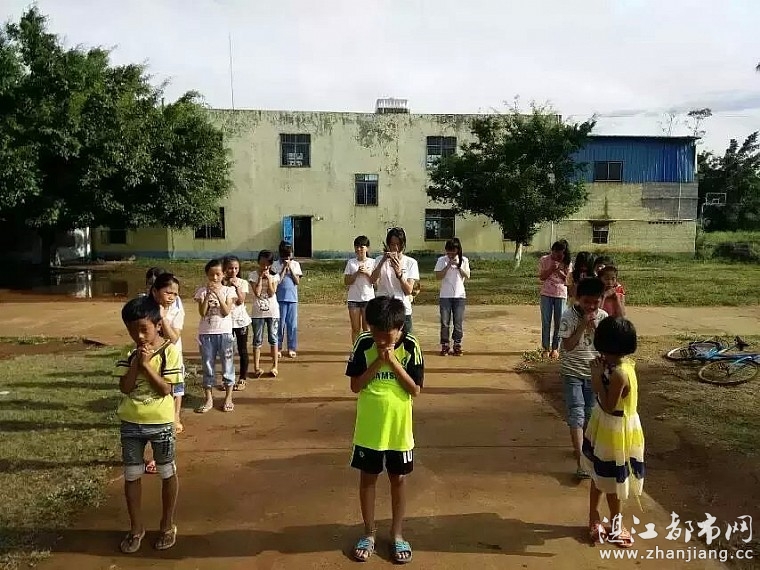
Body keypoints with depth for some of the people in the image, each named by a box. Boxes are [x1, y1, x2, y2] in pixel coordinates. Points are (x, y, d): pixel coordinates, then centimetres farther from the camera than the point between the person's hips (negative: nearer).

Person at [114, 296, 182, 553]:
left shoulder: (170, 351, -13)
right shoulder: (130, 353, -2)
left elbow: (165, 389, -16)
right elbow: (125, 387, -9)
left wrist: (147, 364, -21)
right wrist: (137, 361, -17)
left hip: (161, 423, -3)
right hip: (131, 423, 4)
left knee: (167, 474, 11)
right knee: (131, 476, 13)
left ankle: (167, 525, 30)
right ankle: (136, 527, 31)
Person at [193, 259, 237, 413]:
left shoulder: (228, 290, 0)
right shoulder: (202, 290, 1)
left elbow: (226, 312, -11)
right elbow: (202, 313, -8)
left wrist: (218, 294, -18)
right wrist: (208, 295, -17)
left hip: (224, 332, -1)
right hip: (206, 333, 1)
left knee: (227, 365, 5)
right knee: (208, 367, 9)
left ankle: (228, 398, 18)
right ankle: (209, 400, 18)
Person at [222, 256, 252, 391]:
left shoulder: (242, 283, -2)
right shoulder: (222, 283, -1)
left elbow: (241, 300, -13)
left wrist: (237, 286, -19)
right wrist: (226, 285, -17)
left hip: (241, 320, 0)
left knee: (242, 350, 6)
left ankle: (242, 379, 16)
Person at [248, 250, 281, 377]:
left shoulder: (274, 275, 0)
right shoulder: (253, 275, -3)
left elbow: (272, 293, -10)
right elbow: (257, 293, -14)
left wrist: (269, 278, -15)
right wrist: (260, 277, -13)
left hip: (273, 311, 1)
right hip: (258, 312, 0)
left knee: (273, 339, 6)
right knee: (257, 340, 5)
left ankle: (275, 366, 13)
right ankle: (257, 367, 10)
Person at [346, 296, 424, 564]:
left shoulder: (411, 346, -12)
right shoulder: (363, 343, -10)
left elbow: (415, 390, -12)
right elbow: (355, 386, -8)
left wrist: (393, 362, -21)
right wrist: (377, 363, -20)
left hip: (398, 427, 0)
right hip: (369, 427, 1)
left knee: (398, 479, 13)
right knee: (367, 478, 13)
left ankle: (397, 534, 31)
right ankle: (369, 532, 32)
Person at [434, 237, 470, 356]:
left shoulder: (464, 260, 2)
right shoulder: (442, 260, -2)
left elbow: (467, 276, -5)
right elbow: (438, 277, -9)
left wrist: (458, 266, -15)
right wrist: (448, 266, -16)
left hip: (459, 295, 1)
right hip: (445, 296, -1)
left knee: (459, 322, 5)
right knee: (445, 322, 2)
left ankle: (457, 345, 17)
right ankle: (444, 345, 12)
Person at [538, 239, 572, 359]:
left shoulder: (567, 263, -1)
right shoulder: (544, 260, -3)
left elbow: (567, 280, -4)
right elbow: (541, 277, -6)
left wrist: (559, 271, -19)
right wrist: (551, 269, -20)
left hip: (561, 295, 1)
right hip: (546, 294, 0)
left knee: (559, 322, 4)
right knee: (546, 322, 3)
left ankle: (555, 348, 15)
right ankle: (546, 348, 12)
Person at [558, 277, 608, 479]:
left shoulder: (603, 317, -6)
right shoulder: (569, 316, -16)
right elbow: (568, 346, -21)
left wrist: (595, 327, -22)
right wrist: (583, 325, -28)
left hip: (594, 372, 4)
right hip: (572, 373, -4)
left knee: (589, 414, 14)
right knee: (576, 415, -8)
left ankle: (582, 446, 38)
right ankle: (581, 462, -9)